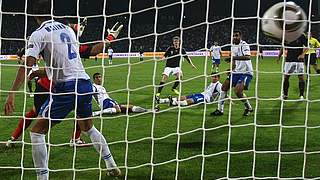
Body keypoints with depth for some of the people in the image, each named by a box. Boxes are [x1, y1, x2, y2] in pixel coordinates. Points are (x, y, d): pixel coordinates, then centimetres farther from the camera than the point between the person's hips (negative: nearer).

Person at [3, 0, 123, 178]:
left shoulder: (39, 34, -4)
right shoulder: (68, 29, 17)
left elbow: (27, 64, -16)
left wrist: (12, 93, -20)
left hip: (66, 87, -7)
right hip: (85, 83, 7)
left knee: (37, 131, 2)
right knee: (88, 127, 29)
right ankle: (112, 166, 35)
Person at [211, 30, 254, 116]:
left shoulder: (244, 45, -16)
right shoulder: (233, 46, 9)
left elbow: (247, 57, -36)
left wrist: (234, 57, -45)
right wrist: (232, 68, 9)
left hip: (246, 72, -8)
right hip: (236, 72, 8)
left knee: (238, 91, -23)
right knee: (224, 87, 1)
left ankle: (248, 108, 1)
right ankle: (220, 110, 10)